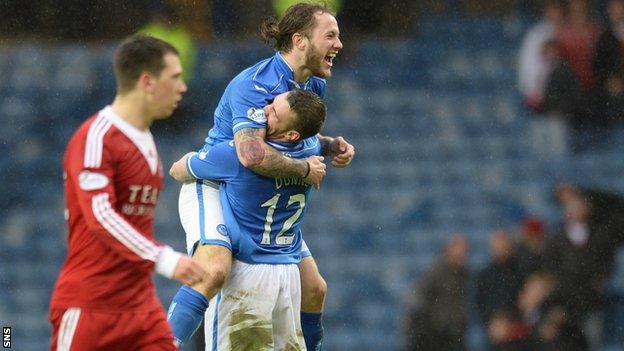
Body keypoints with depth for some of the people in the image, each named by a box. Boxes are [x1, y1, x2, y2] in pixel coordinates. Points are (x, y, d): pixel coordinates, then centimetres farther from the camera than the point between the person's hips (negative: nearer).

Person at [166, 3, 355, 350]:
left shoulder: (314, 86, 5)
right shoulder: (257, 84, -24)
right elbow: (252, 153, -39)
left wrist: (331, 145, 4)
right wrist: (306, 169, -25)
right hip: (211, 188, -9)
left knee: (314, 289, 6)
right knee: (215, 271, -35)